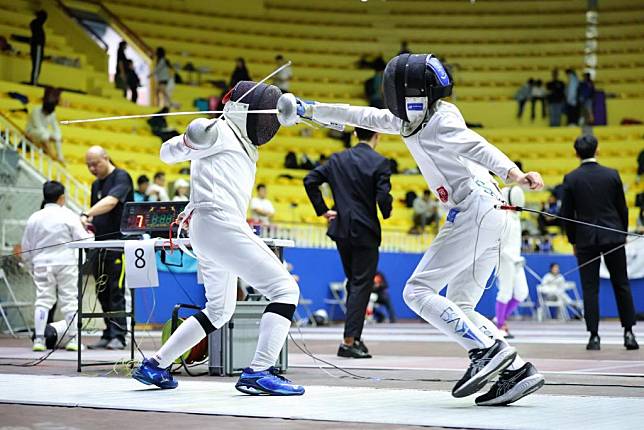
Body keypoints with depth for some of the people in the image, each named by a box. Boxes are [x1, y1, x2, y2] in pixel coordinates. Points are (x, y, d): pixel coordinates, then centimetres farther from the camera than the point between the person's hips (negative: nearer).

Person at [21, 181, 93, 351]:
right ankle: (72, 339, 4)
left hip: (42, 264, 3)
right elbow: (82, 240, -7)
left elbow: (26, 247, 8)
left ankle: (39, 339, 1)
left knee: (42, 300, 6)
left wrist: (31, 264, 22)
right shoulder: (69, 216, -6)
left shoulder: (34, 218, 4)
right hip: (66, 263, -3)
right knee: (70, 300, 4)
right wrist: (90, 236, 14)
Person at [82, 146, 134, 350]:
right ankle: (108, 334, 13)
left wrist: (86, 214, -36)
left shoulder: (121, 177, -8)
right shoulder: (96, 184, 18)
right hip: (100, 244, 8)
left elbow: (111, 202, -25)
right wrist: (89, 223, 2)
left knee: (116, 290, -11)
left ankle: (118, 335, -11)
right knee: (102, 292, 8)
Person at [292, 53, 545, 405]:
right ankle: (517, 370, 0)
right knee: (458, 310, 9)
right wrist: (310, 109, 25)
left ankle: (487, 351, -13)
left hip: (474, 213, -9)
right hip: (485, 216, 9)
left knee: (417, 292, -6)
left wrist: (513, 173, -45)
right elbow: (361, 116, 25)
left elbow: (476, 147, -28)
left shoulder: (441, 120, -11)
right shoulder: (409, 120, 16)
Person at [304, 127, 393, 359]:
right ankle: (349, 342, -2)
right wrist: (386, 212, 4)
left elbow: (310, 180, 2)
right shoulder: (379, 162, -10)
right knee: (361, 285, 0)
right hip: (366, 231, -5)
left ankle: (355, 337, 22)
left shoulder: (338, 159, 5)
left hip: (341, 229, 5)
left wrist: (322, 210, 7)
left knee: (353, 282, 19)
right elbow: (383, 197, -18)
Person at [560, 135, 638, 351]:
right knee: (621, 285, 9)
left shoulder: (571, 179, -3)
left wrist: (573, 241, 10)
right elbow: (622, 208, 3)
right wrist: (623, 233, 16)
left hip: (586, 238, -1)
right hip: (613, 236, 1)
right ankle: (628, 333, 7)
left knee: (590, 288, 1)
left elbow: (567, 213, 0)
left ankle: (594, 336, -2)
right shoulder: (612, 175, -1)